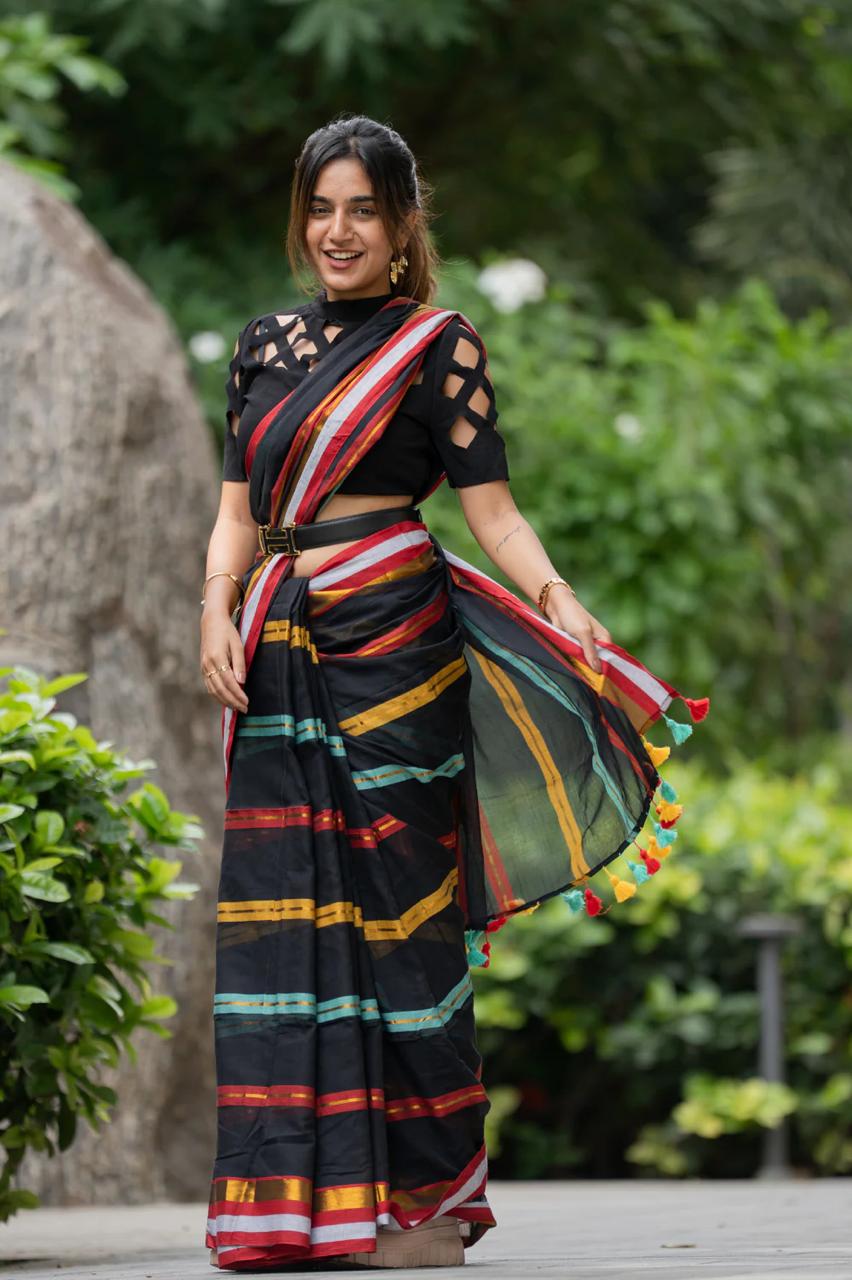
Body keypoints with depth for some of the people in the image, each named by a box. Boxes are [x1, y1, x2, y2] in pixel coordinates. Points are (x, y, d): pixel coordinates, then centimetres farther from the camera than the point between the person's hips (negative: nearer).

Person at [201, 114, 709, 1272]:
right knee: (284, 913, 1)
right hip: (281, 658, 5)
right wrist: (218, 608, -1)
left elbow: (489, 503, -4)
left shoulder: (436, 344, 3)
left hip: (391, 647, -5)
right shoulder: (265, 344, 17)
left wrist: (557, 599, -21)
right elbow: (238, 506, 16)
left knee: (400, 914, -4)